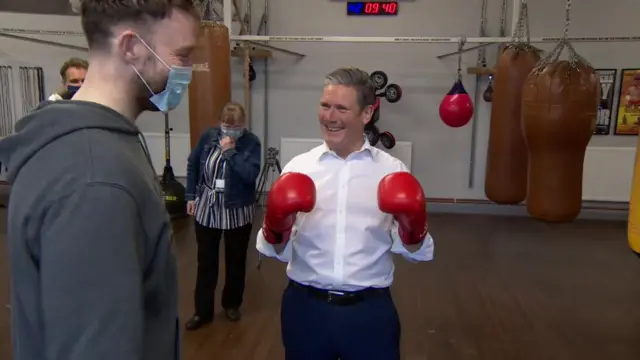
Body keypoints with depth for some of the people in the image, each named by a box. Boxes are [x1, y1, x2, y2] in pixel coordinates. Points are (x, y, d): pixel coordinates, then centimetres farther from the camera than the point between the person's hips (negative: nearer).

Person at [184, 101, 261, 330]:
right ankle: (203, 311, 23)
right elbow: (192, 165, 7)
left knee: (235, 261, 13)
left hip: (237, 211, -2)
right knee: (206, 261, 10)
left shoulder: (251, 142, -11)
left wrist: (230, 151, -24)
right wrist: (191, 196, 5)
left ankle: (232, 304, 34)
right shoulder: (208, 136, -3)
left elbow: (250, 175, -23)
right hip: (207, 208, 2)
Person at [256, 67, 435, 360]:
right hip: (305, 306, 1)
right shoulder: (298, 167, -2)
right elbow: (278, 251, 2)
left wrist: (412, 227, -20)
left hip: (370, 309, 0)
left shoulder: (392, 170, -2)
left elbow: (414, 252, 0)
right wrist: (276, 229, -19)